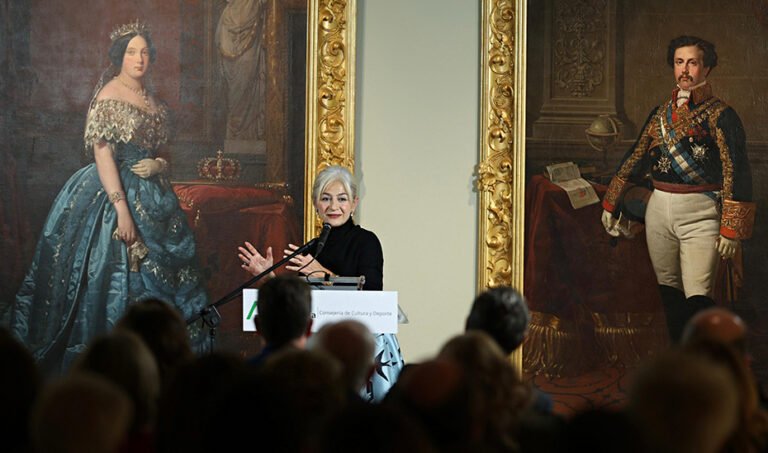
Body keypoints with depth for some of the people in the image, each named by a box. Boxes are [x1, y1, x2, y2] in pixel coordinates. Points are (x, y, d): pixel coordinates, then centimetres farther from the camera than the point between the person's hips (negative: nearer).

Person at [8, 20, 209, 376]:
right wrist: (122, 209, -23)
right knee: (114, 280, -8)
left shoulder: (153, 103, 15)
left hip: (150, 198, 8)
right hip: (112, 193, -8)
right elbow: (102, 153, -16)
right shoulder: (109, 96, -9)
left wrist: (159, 165, -4)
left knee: (157, 277, 7)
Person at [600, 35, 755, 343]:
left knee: (697, 300, -15)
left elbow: (737, 174, -10)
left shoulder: (720, 116, -5)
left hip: (701, 214, -6)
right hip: (660, 213, 6)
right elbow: (635, 160, 22)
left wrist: (732, 230, -16)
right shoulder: (660, 115, 12)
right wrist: (611, 205, 22)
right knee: (670, 294, 10)